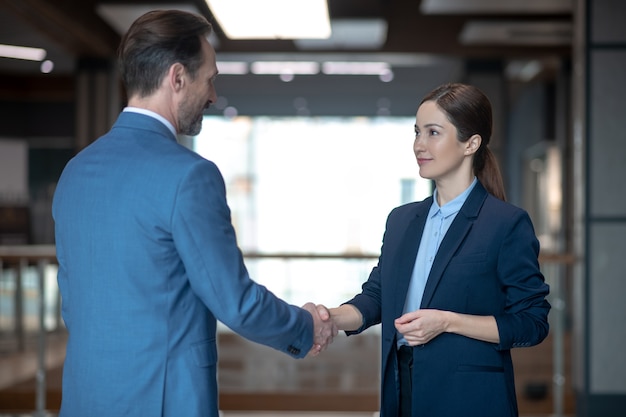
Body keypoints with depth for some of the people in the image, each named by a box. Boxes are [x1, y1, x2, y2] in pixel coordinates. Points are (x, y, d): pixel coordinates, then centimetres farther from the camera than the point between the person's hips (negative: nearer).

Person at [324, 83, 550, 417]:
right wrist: (331, 319, -8)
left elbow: (532, 323, -9)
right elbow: (375, 297, 12)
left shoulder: (507, 224, -8)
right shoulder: (401, 220, 12)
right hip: (403, 390, 6)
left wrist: (447, 322, -18)